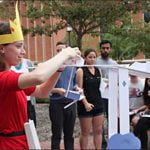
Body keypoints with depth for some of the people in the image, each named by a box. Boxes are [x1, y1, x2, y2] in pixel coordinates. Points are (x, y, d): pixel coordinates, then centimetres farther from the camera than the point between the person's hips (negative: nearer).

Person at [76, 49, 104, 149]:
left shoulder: (98, 71, 12)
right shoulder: (81, 71, -4)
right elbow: (80, 89, -10)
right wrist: (86, 103, -18)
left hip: (98, 104, 5)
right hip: (86, 105, -5)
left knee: (98, 131, 8)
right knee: (85, 132, 2)